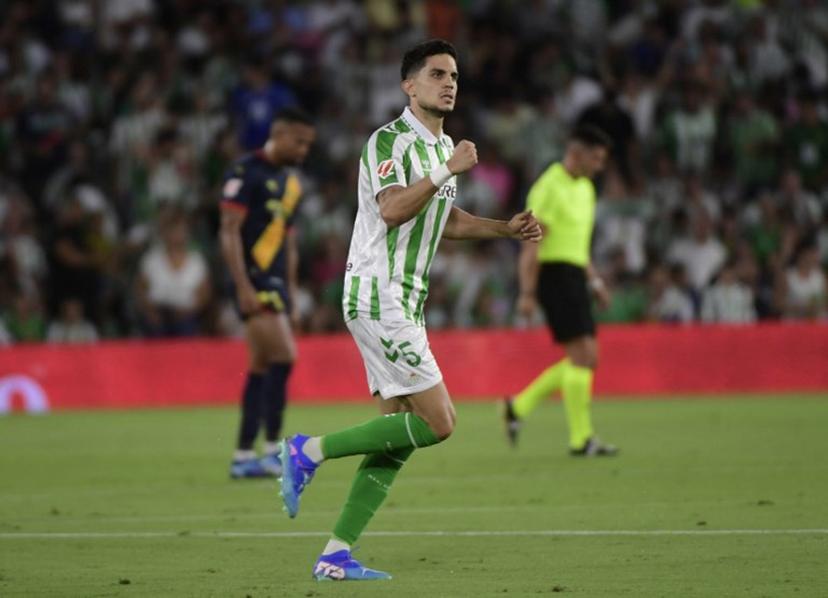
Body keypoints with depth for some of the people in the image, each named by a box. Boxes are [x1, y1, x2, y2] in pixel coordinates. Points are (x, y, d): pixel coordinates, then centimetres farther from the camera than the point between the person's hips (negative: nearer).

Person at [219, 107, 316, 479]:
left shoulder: (291, 182, 17)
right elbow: (229, 232, -14)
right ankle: (273, 449, -12)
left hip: (277, 281, 9)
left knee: (262, 368, 7)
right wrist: (244, 287, -20)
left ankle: (243, 457, 10)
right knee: (284, 356, -16)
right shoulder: (246, 173, -9)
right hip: (254, 281, -9)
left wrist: (291, 296, 20)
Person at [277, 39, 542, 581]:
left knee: (400, 434, 4)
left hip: (405, 303, 10)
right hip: (377, 297, -10)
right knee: (437, 422, -14)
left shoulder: (443, 147, 17)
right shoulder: (389, 141, -12)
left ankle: (336, 555, 4)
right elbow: (393, 209, -27)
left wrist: (509, 229, 19)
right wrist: (448, 171, -24)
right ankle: (311, 452, -5)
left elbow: (446, 220, 30)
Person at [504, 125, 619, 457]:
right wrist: (527, 294, -20)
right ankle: (581, 439, -9)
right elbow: (531, 244, -16)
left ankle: (518, 407, 15)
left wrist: (595, 281, 19)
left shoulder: (584, 187, 17)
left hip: (574, 278, 9)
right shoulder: (550, 187, -12)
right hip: (554, 276, -9)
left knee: (586, 359, 6)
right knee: (583, 354, -13)